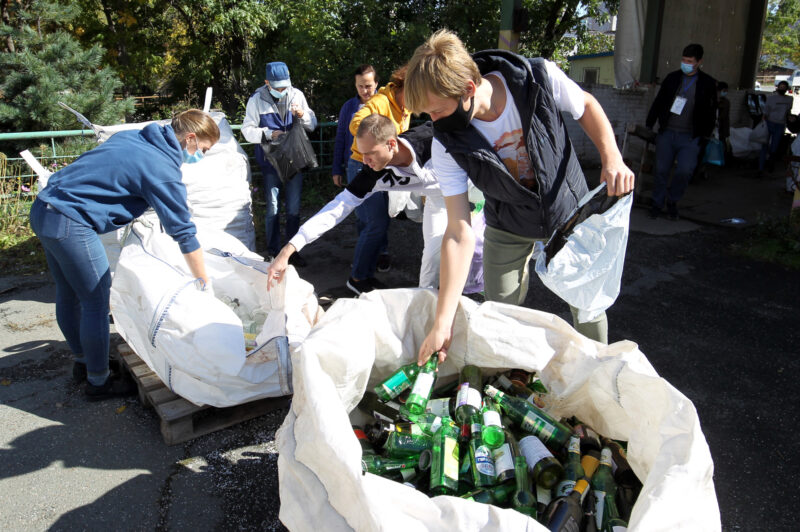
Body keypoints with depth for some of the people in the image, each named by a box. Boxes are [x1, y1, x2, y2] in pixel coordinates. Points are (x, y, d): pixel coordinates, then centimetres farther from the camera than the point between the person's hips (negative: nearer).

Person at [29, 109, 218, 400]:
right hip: (70, 224, -10)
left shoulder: (132, 136, 10)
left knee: (68, 295, 21)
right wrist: (205, 283, -4)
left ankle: (83, 362, 40)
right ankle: (98, 381, 18)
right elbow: (184, 233, -12)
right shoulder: (162, 169, -15)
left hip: (43, 210, 10)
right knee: (97, 301, 3)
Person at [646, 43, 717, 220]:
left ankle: (672, 200, 10)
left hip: (691, 138, -2)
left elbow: (711, 113, 8)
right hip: (667, 133, 2)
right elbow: (657, 103, 13)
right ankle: (657, 204, 20)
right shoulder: (672, 78, 8)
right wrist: (649, 125, 6)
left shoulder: (708, 83, 5)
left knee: (684, 170, -15)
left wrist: (704, 137, 0)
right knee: (661, 170, 3)